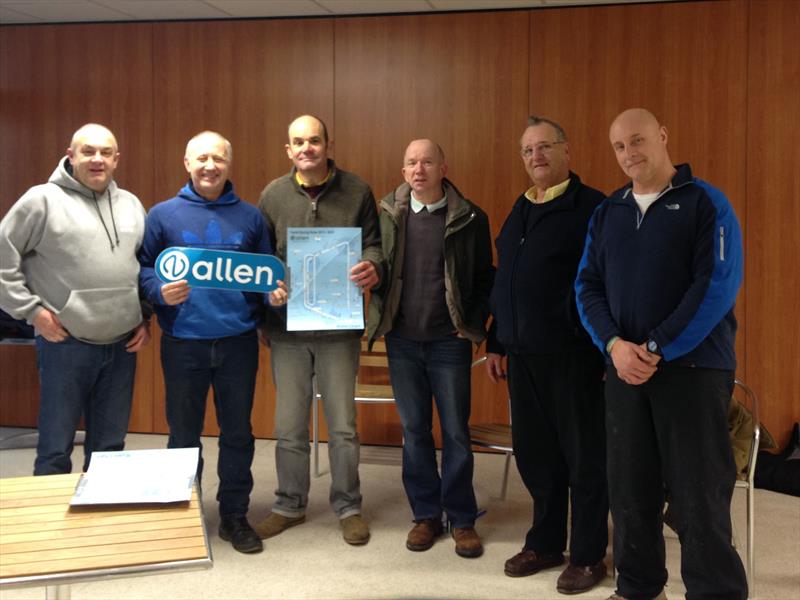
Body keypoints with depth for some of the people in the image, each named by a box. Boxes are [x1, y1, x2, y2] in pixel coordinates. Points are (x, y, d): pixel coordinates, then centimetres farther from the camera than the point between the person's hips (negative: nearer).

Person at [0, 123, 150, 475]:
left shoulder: (131, 205, 10)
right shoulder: (43, 199, -6)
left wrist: (146, 317, 10)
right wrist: (31, 309, -9)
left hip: (122, 345, 5)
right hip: (65, 344, -4)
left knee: (110, 447, 15)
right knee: (55, 449, 5)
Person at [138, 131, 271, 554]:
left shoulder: (250, 216, 7)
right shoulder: (163, 214, 2)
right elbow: (141, 267, 3)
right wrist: (160, 290, -17)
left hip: (238, 341, 1)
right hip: (183, 343, -1)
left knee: (237, 432, 10)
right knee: (183, 434, 11)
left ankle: (234, 515, 24)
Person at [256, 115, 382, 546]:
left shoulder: (356, 191, 0)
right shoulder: (273, 195, 4)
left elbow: (373, 244, 4)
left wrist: (372, 269, -18)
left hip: (339, 328, -1)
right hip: (286, 329, 2)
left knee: (342, 427, 7)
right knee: (289, 427, 11)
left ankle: (348, 507, 25)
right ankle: (289, 505, 29)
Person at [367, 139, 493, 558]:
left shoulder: (469, 218, -3)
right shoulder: (389, 213, 3)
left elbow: (486, 278, 1)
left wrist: (475, 325, -6)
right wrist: (380, 319, -6)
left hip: (449, 341, -2)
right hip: (402, 340, 2)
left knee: (456, 432, 5)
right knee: (414, 430, 10)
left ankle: (462, 519, 19)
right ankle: (425, 515, 24)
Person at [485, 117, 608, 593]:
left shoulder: (592, 207, -7)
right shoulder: (519, 211, 15)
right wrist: (496, 344, 17)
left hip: (574, 353, -7)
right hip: (523, 353, 7)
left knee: (584, 456, 5)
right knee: (534, 452, 14)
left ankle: (588, 555, 19)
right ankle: (545, 542, 30)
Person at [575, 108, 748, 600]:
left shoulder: (706, 202, -2)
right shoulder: (607, 213, 12)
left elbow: (718, 284, -12)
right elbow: (588, 286, 7)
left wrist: (657, 349, -15)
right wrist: (614, 345, -11)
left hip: (693, 368, -4)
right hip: (623, 370, 5)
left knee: (699, 497, -2)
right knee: (630, 490, 11)